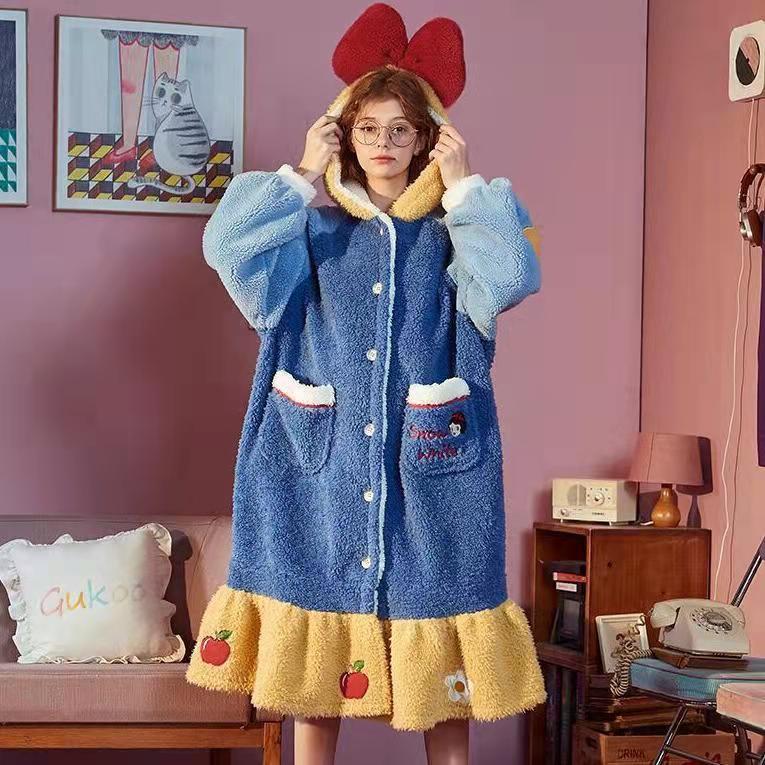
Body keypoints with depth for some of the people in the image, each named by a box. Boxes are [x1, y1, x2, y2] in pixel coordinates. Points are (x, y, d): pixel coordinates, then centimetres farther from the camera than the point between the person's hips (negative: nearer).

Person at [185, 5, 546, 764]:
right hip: (322, 471, 1)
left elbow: (510, 277, -16)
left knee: (440, 665, 2)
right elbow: (227, 246, -13)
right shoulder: (313, 233, 6)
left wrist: (463, 184, -8)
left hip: (430, 471, -1)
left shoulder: (450, 237, 6)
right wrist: (302, 175, -8)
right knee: (312, 666, 5)